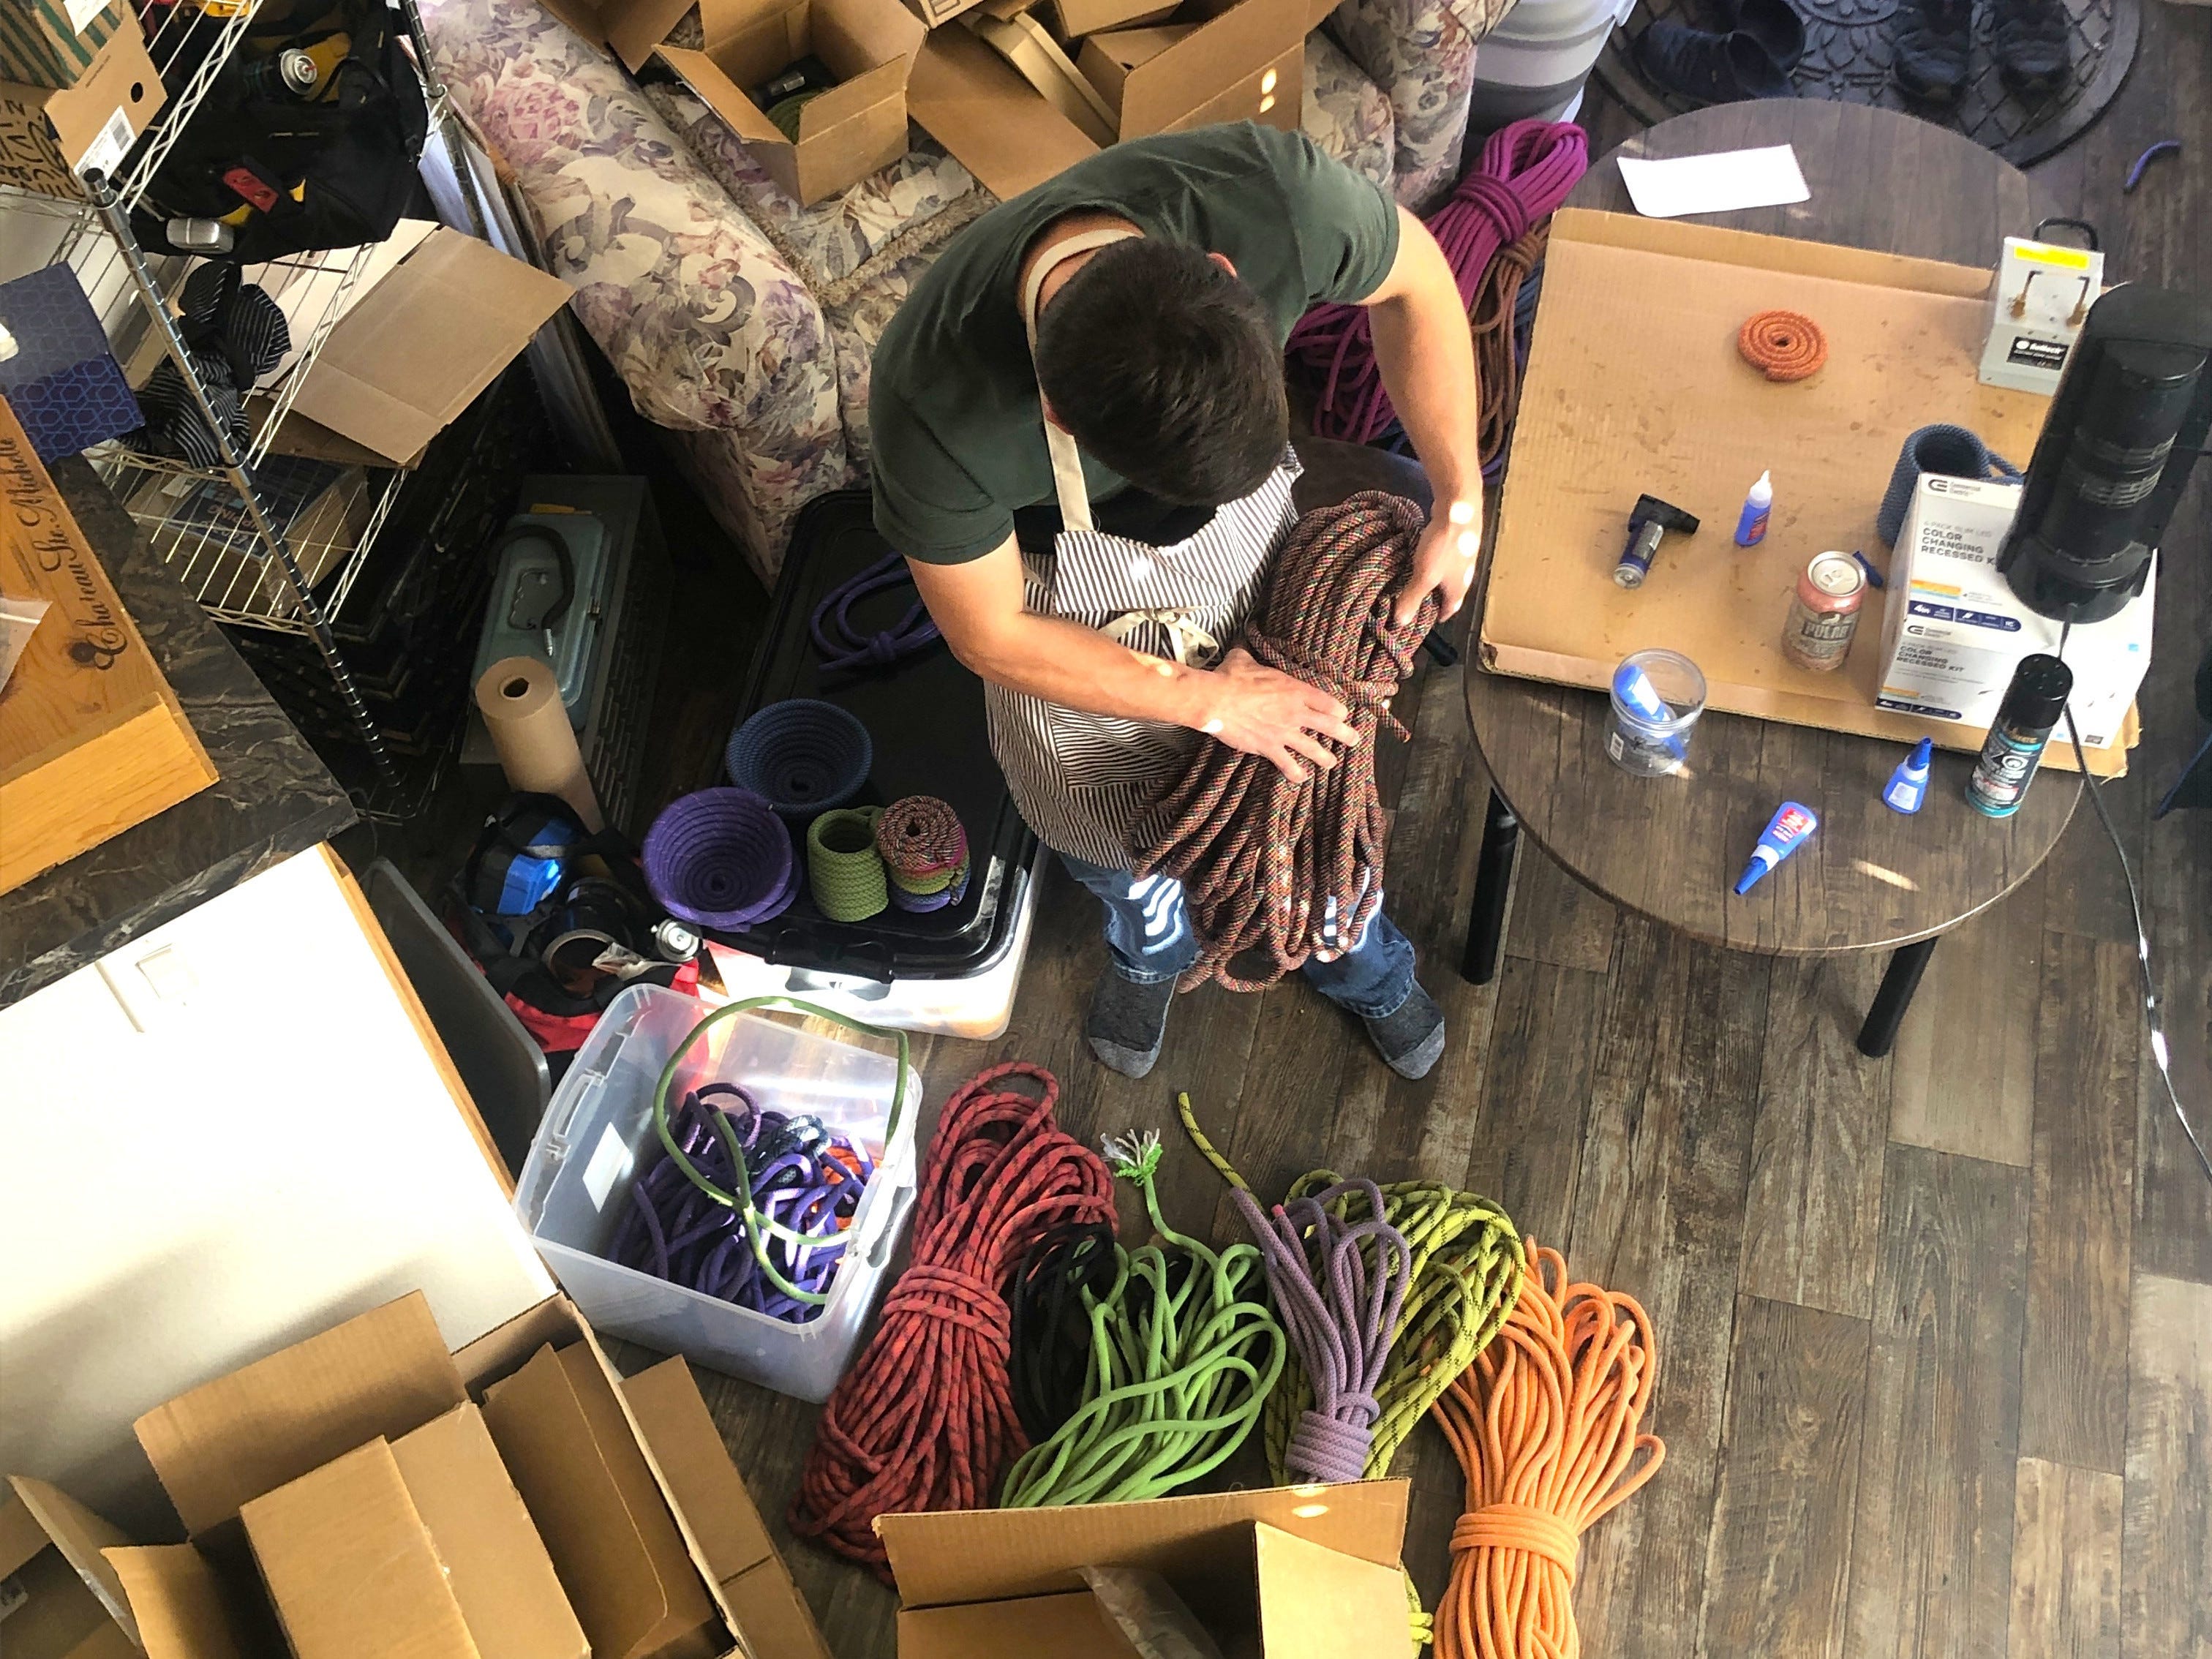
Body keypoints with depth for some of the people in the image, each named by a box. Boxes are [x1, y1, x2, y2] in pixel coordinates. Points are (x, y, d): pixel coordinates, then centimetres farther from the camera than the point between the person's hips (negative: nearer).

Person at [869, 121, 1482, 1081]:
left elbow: (1415, 281, -15)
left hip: (1248, 533, 2)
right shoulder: (933, 408, -42)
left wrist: (1459, 504, -14)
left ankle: (1357, 960, 55)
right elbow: (991, 636, -23)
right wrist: (1209, 701, -19)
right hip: (1066, 582, -1)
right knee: (1101, 821, 21)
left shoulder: (1270, 191, -40)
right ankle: (1150, 947, 59)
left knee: (1306, 763, 21)